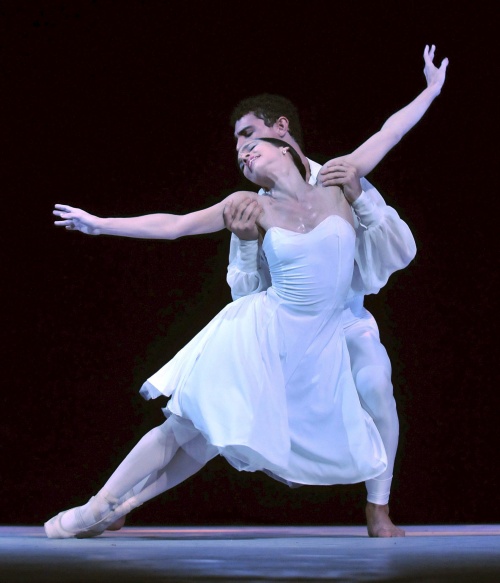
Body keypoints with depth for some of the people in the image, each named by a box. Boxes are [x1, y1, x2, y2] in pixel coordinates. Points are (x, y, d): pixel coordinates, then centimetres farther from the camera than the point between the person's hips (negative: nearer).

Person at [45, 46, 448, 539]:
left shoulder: (337, 185, 3)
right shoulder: (254, 207, 1)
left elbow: (391, 131, 9)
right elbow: (173, 225, 6)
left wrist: (434, 88, 12)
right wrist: (100, 224, 5)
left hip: (318, 349, 2)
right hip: (262, 334, -2)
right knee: (190, 428, -7)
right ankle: (98, 508, 0)